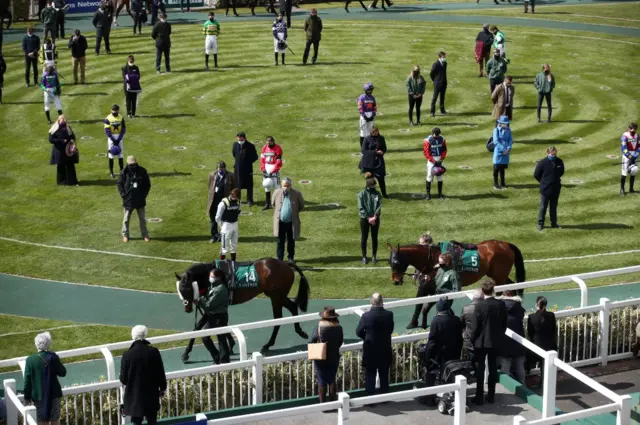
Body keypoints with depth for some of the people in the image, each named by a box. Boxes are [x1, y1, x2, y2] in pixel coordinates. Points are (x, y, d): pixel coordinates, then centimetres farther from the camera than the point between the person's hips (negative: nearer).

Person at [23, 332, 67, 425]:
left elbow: (27, 381, -8)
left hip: (38, 395, 0)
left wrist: (27, 397, 1)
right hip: (53, 393, 0)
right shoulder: (53, 357, -13)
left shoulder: (30, 359, -13)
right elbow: (63, 373, -1)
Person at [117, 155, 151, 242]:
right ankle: (125, 235, 20)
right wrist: (123, 194, -7)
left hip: (140, 199, 1)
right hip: (128, 200, -1)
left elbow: (147, 184, 5)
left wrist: (144, 194, -3)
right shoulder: (124, 173, -6)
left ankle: (145, 234, 21)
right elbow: (119, 184, 2)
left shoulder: (142, 171, -3)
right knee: (126, 218, 8)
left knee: (142, 218, 10)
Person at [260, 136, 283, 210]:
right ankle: (267, 204, 19)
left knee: (276, 187, -9)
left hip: (274, 168, -6)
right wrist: (263, 169, -2)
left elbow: (278, 162, -13)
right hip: (266, 168, 6)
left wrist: (272, 172, -17)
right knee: (266, 186, 10)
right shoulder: (264, 148, 7)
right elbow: (262, 159, 9)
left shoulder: (277, 148, -11)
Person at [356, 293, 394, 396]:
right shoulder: (389, 314, -11)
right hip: (385, 350, 3)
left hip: (370, 351, -2)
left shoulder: (366, 316, -17)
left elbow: (358, 332, -5)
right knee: (384, 376, 15)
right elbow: (390, 330, 3)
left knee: (370, 376, 7)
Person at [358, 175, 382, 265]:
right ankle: (364, 256, 16)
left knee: (374, 237, 8)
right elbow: (361, 208, -10)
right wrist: (368, 218, -16)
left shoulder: (377, 194, 1)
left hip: (375, 219, 2)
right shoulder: (362, 194, -6)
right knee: (364, 238, 5)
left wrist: (374, 217, -18)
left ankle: (374, 256, 18)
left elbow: (379, 206, -6)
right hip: (364, 219, -2)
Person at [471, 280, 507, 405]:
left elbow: (476, 326, -12)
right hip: (496, 341, 3)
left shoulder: (480, 305, -16)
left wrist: (473, 340, 2)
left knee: (480, 370, 4)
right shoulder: (501, 304, -5)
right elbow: (504, 324, 3)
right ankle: (491, 396, 15)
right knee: (493, 368, 11)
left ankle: (479, 397, 5)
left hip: (481, 341, -3)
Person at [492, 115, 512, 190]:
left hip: (506, 152, 4)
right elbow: (496, 141, -14)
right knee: (496, 168, 2)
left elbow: (511, 140, 3)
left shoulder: (508, 130, 5)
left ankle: (502, 183, 22)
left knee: (502, 168, 12)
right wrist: (503, 149, -18)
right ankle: (495, 184, 11)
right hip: (498, 152, -4)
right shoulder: (496, 130, -8)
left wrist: (508, 149, -13)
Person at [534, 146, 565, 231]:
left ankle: (554, 223, 24)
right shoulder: (542, 163, -13)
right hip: (545, 189, -4)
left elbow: (561, 172, 17)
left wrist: (557, 179, 12)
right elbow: (536, 175, -5)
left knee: (554, 206, 14)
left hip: (556, 189, 4)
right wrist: (544, 182, 2)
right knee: (543, 207, 3)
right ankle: (540, 224, 12)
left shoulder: (559, 162, -2)